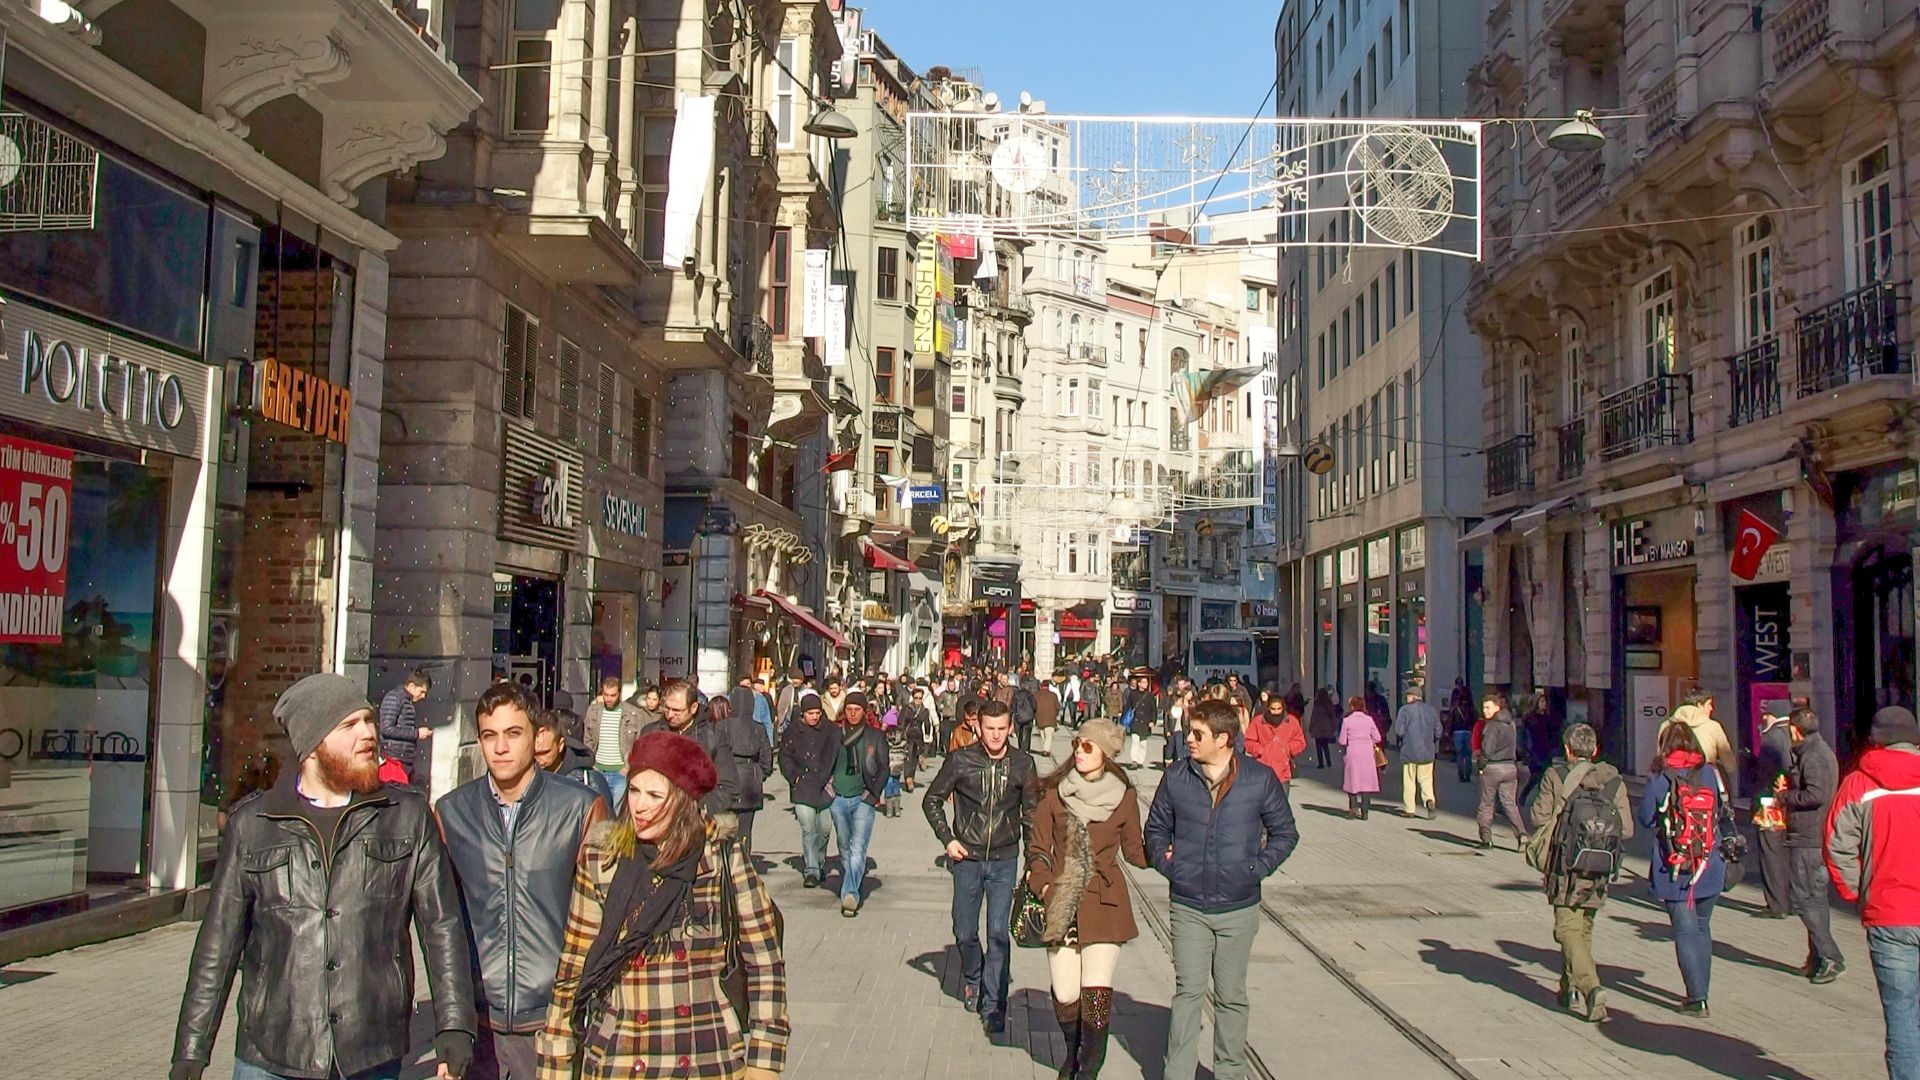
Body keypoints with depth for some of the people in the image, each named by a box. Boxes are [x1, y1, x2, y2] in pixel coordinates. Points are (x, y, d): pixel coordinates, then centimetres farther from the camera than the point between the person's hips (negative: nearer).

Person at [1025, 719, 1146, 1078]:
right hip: (1061, 905, 1)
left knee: (1096, 992, -10)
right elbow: (1038, 848, 8)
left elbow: (1134, 850, 9)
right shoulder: (1055, 793, 3)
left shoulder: (1123, 797, 1)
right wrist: (1042, 885, -8)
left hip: (1104, 904, -1)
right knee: (1065, 994, 1)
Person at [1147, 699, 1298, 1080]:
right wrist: (1166, 863, -3)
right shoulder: (1176, 778, 0)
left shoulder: (1260, 779, -4)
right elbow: (1156, 828, 13)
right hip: (1188, 907, 1)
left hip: (1239, 908, 0)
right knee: (1188, 992, -1)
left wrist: (1257, 867, -5)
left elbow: (1284, 833, 6)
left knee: (1231, 996, 10)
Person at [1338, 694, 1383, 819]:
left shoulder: (1347, 721, -7)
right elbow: (1377, 738, 1)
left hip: (1352, 753, -2)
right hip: (1367, 753, 2)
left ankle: (1353, 807, -2)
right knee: (1366, 781, 6)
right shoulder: (1369, 719, -1)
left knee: (1352, 780, 9)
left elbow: (1342, 741, -5)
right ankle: (1364, 812, 5)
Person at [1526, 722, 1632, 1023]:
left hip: (1566, 867, -4)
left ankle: (1591, 988, -20)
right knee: (1583, 929, 18)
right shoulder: (1614, 780, 1)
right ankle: (1572, 990, 24)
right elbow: (1627, 829, -2)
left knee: (1568, 930, -1)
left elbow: (1539, 817, -9)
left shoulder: (1555, 777, -7)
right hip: (1600, 872, 4)